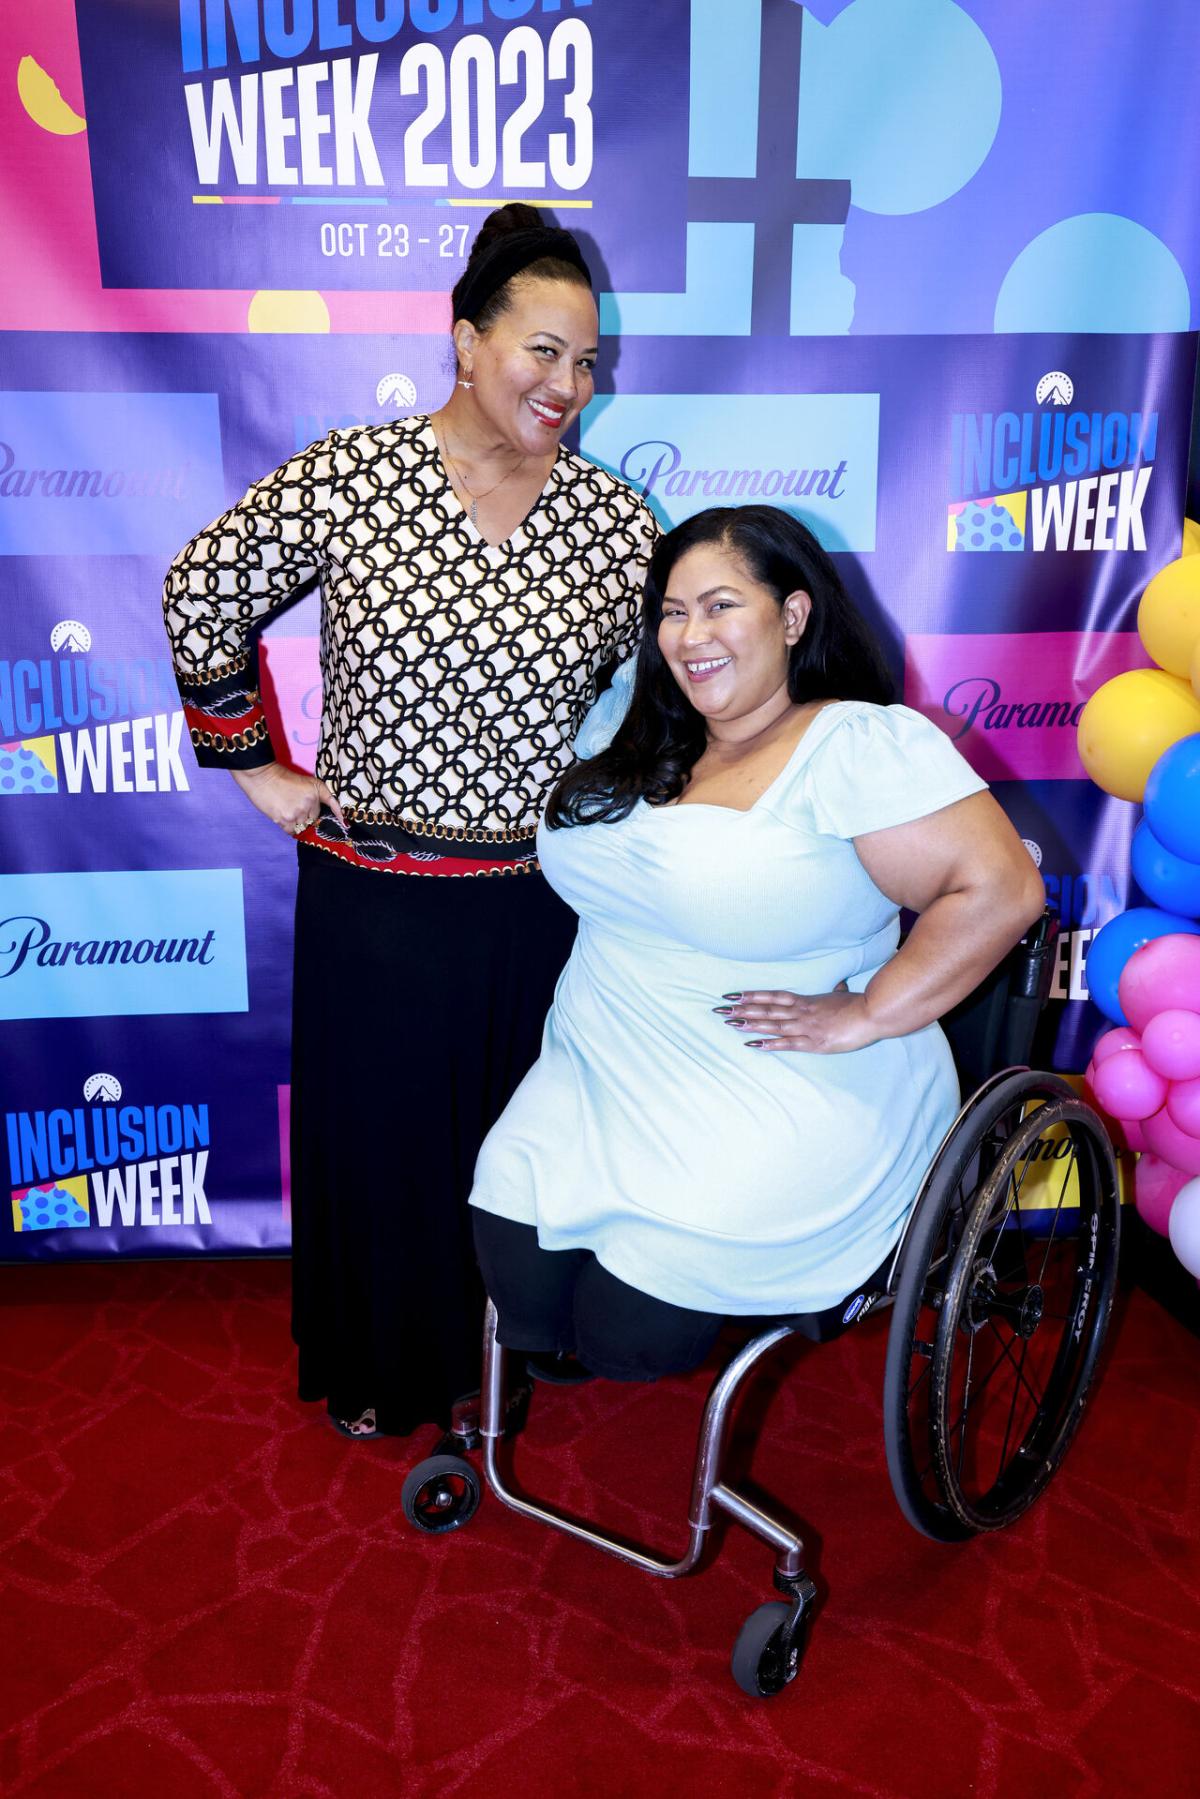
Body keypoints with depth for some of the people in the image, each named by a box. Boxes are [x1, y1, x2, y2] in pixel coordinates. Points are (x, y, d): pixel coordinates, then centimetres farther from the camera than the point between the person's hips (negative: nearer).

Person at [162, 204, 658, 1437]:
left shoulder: (614, 520, -3)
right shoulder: (345, 477, -9)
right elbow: (202, 599, 3)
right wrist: (252, 763, 3)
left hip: (539, 900, 2)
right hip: (373, 901, -1)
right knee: (375, 1135, 15)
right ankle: (382, 1368, 42)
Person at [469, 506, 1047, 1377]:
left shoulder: (864, 747, -13)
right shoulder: (632, 728, 8)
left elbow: (998, 890, -21)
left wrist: (863, 1018, -19)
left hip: (785, 1101, -6)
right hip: (601, 1076, 6)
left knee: (628, 1335, -12)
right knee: (523, 1303, -10)